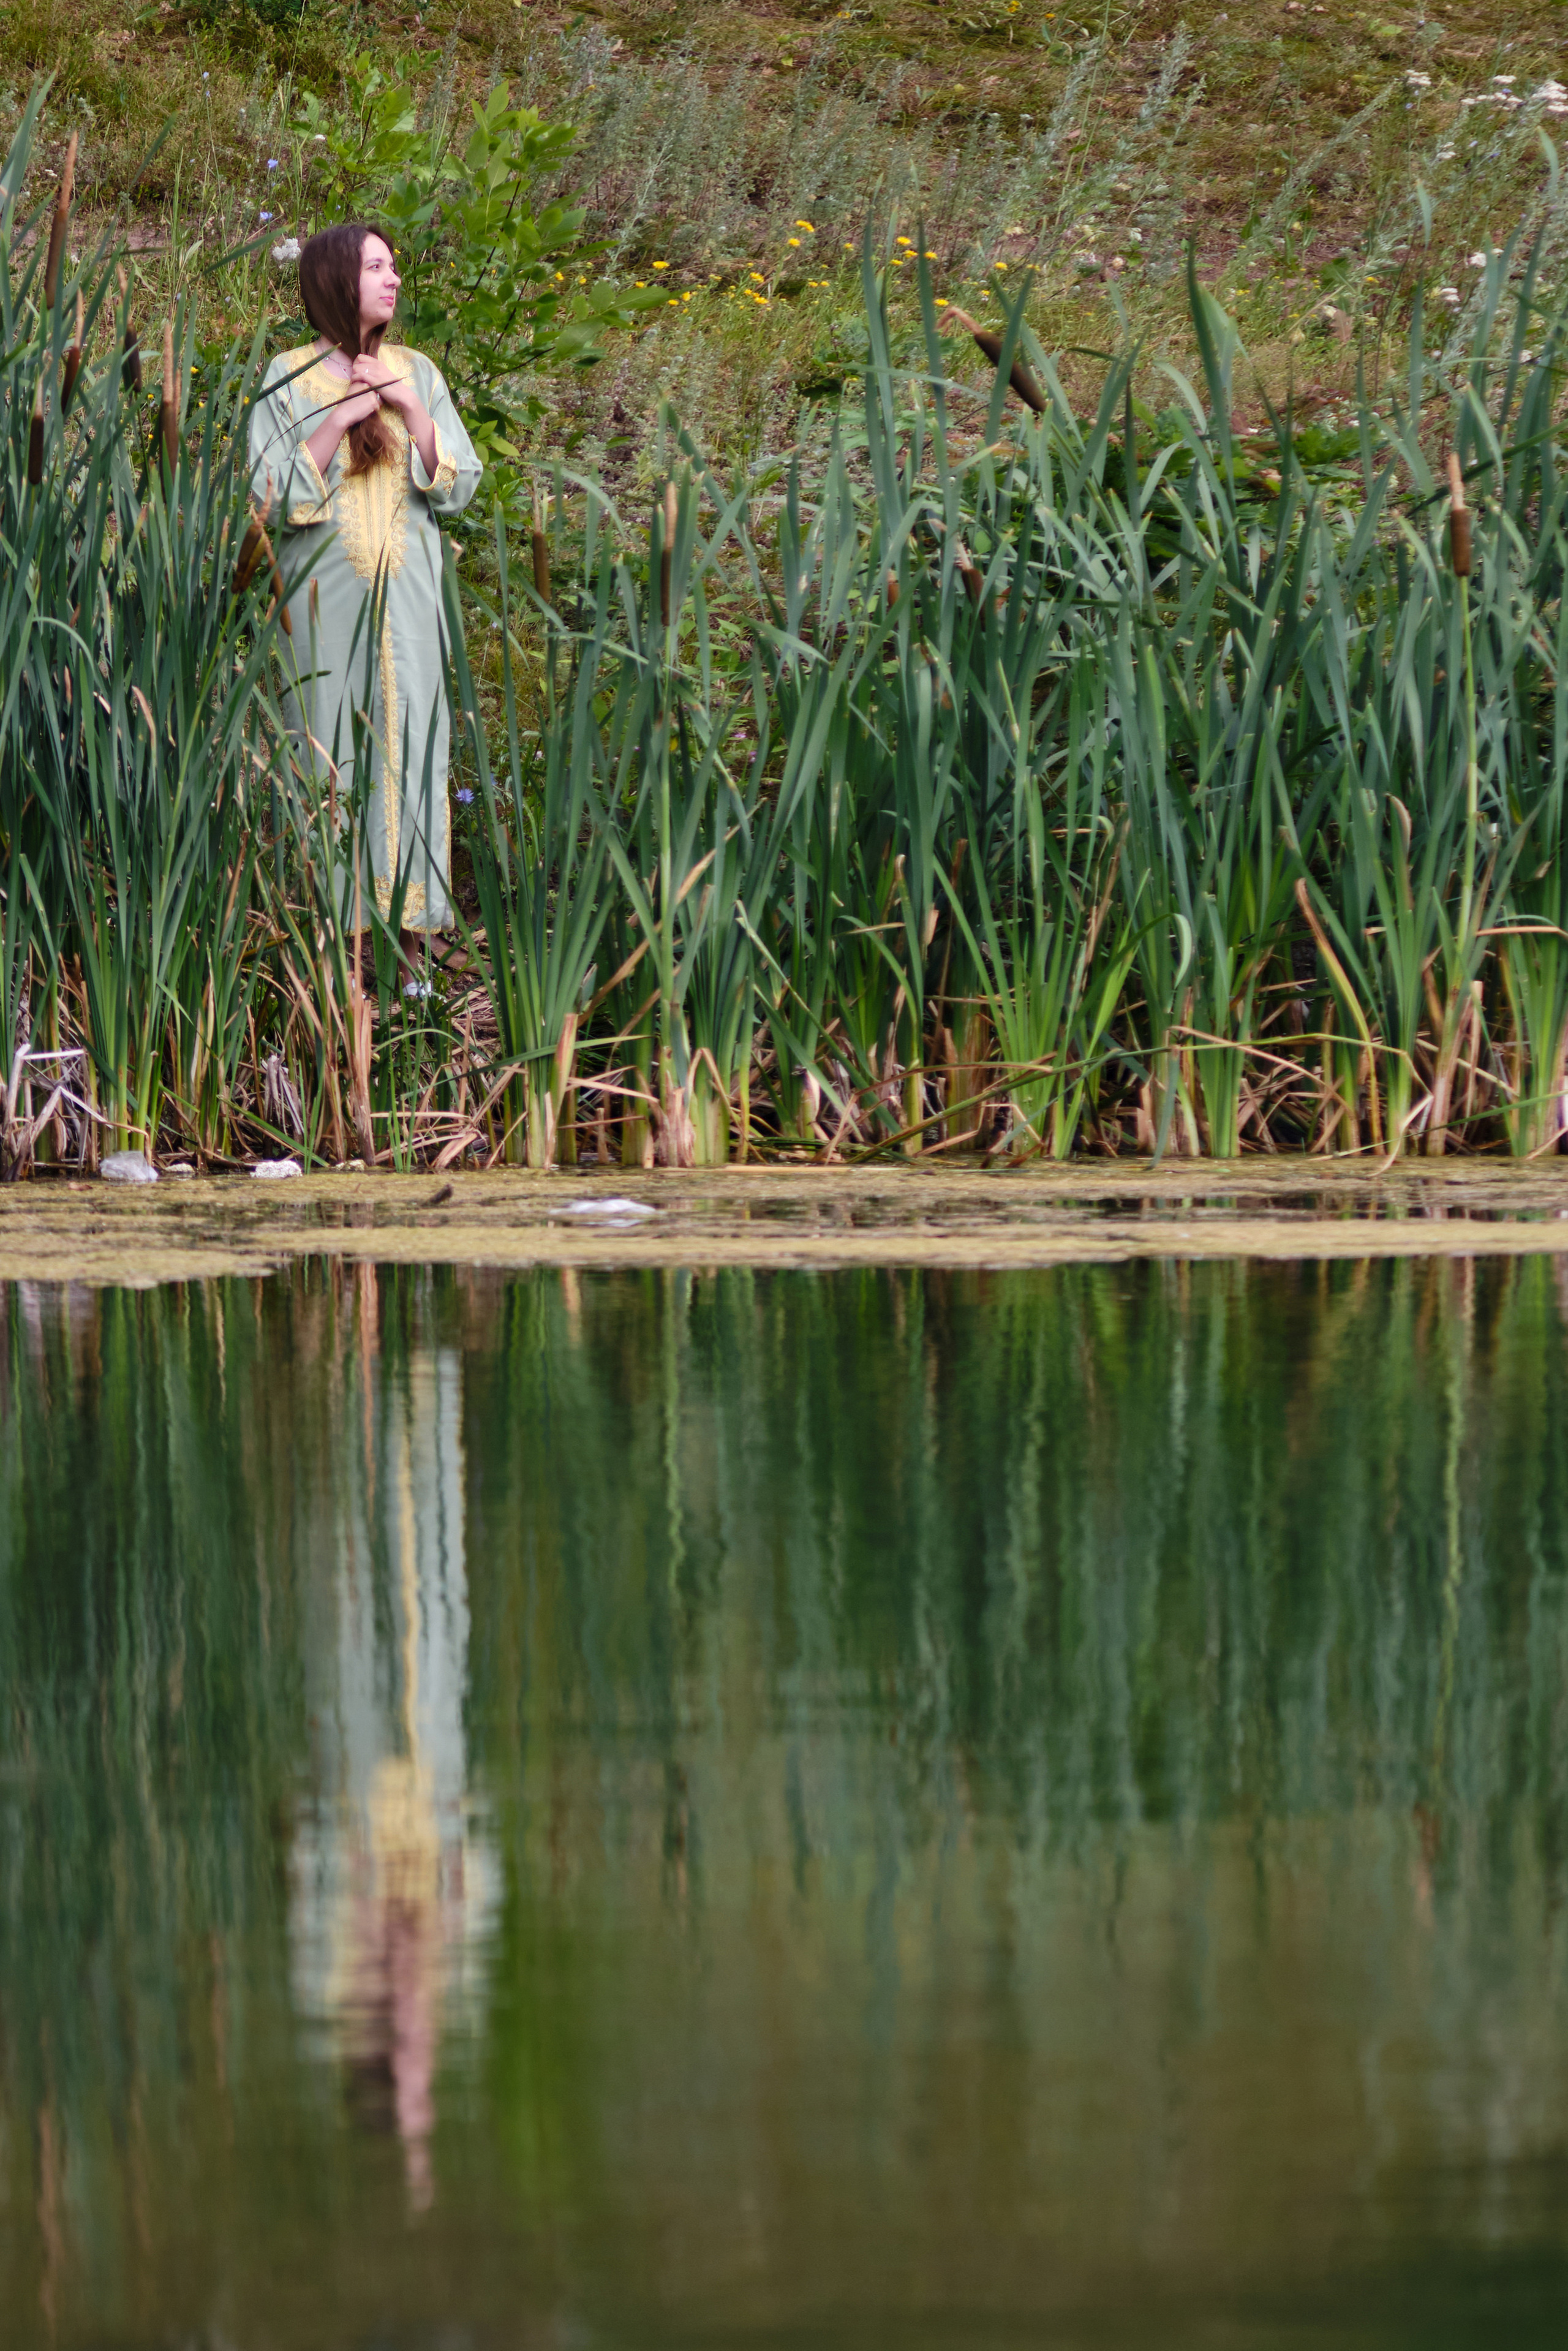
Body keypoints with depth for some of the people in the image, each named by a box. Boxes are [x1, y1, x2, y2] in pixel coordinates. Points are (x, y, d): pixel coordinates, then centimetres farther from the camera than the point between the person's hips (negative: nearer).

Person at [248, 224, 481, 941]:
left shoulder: (416, 372, 9)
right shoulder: (290, 380, 1)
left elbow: (457, 487, 5)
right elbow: (274, 500, -7)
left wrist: (411, 410, -7)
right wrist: (340, 418, -14)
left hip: (407, 597, 3)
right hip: (326, 599, -3)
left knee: (407, 741, -1)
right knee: (327, 745, -4)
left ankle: (406, 904, 1)